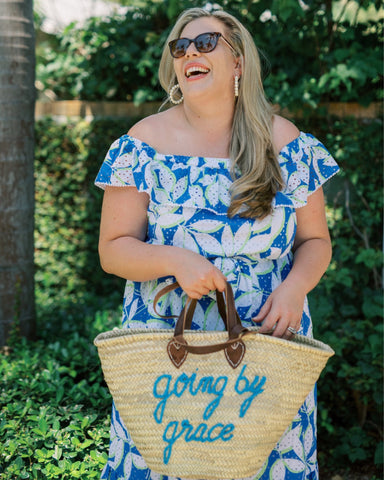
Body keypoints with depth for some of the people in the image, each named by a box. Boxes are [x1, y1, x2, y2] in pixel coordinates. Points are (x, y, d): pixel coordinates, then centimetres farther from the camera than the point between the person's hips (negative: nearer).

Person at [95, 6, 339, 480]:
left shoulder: (286, 143, 2)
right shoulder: (144, 143, -2)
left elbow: (315, 240, 7)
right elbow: (112, 249, -2)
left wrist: (295, 286, -13)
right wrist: (175, 260, -20)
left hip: (269, 348, 1)